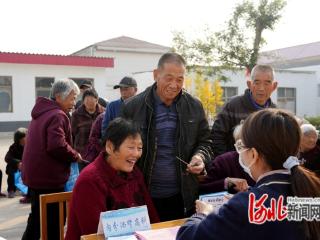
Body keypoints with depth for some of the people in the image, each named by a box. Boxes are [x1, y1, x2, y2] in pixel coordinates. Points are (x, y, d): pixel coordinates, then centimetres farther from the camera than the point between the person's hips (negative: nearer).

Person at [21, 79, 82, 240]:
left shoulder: (42, 112, 14)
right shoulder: (58, 116, -16)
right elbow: (57, 146, -29)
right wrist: (76, 156, -12)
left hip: (37, 175, 9)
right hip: (48, 178, -9)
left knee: (37, 220, 18)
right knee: (53, 221, 2)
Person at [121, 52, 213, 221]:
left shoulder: (195, 107, 3)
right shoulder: (133, 107, -4)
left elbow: (204, 141, 12)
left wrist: (200, 156, -10)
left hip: (183, 196, 2)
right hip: (143, 196, -2)